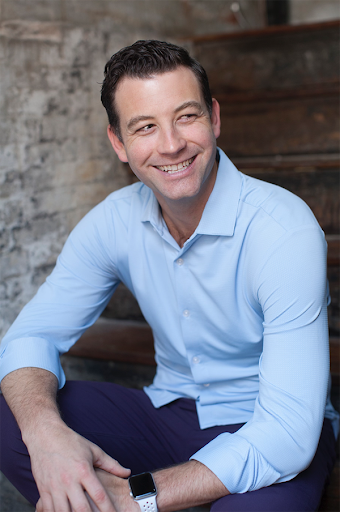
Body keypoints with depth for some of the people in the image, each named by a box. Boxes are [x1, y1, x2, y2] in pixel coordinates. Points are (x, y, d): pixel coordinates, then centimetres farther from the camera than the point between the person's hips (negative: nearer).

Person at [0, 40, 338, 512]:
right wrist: (46, 431, -29)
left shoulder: (286, 229, -25)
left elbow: (289, 432, -29)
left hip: (266, 433, -3)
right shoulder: (114, 221, -8)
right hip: (170, 414, 4)